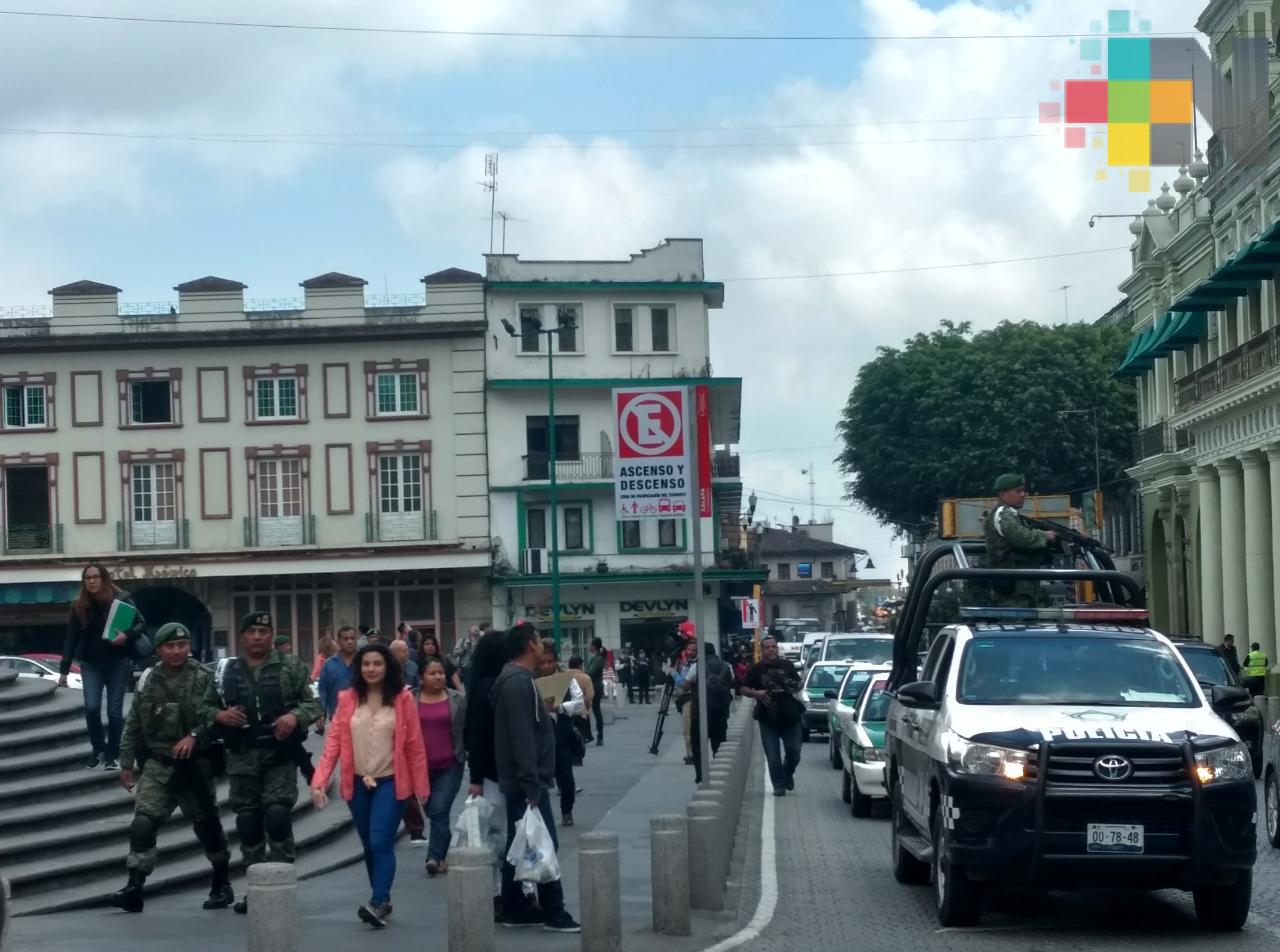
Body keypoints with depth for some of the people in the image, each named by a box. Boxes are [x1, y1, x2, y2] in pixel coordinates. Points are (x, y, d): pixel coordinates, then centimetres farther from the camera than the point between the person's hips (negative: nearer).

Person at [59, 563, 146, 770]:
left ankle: (113, 755, 10)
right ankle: (98, 749, 11)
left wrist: (128, 635, -24)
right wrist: (63, 669, 0)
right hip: (91, 663, 2)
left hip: (118, 662, -2)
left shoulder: (122, 599, -6)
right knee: (91, 707, -11)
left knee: (114, 710, -2)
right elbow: (71, 638, 4)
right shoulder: (78, 606, 2)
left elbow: (141, 622, -2)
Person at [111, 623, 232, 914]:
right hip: (157, 764, 3)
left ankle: (222, 883, 27)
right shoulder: (148, 680, 6)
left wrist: (195, 736, -29)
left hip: (195, 766, -3)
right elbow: (133, 725, 12)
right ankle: (134, 886, -15)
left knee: (206, 824, 10)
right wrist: (126, 763, 11)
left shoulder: (203, 678, -6)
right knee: (143, 822, -14)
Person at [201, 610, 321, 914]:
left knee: (277, 815, -15)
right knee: (247, 822, 8)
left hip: (280, 755, -3)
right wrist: (219, 715, -8)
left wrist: (295, 716, -18)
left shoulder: (290, 667, 2)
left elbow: (313, 703, 2)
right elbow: (205, 707, 13)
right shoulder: (225, 671, 9)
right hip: (242, 757, 3)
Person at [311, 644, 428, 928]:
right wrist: (319, 781, -12)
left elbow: (415, 746, -3)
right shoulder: (347, 699, 1)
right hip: (357, 783, 4)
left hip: (390, 782, -4)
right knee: (369, 846, 12)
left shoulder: (402, 699, -5)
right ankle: (382, 901, 24)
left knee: (381, 842, -15)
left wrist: (421, 786, -2)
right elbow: (333, 742, -2)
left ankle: (378, 903, -21)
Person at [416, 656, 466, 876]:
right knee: (433, 813, 9)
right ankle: (442, 855, 23)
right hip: (422, 766, 2)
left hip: (450, 766, -2)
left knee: (439, 810, -12)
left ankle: (435, 856, -11)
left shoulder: (458, 699, 0)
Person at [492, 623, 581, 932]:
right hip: (527, 782, -10)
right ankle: (553, 913, -2)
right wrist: (532, 785, -26)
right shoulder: (519, 682, -18)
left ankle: (515, 910, 16)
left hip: (518, 781, 10)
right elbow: (522, 739, -24)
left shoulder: (514, 679, 14)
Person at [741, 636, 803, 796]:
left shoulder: (787, 666, 7)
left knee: (794, 751, 3)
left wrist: (793, 687, -9)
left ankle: (788, 774, 30)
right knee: (773, 754, -3)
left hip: (790, 717, 1)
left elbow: (799, 684, 15)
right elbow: (744, 689, 5)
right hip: (767, 718, -1)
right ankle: (779, 785, 6)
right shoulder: (756, 669, 3)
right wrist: (757, 693, -15)